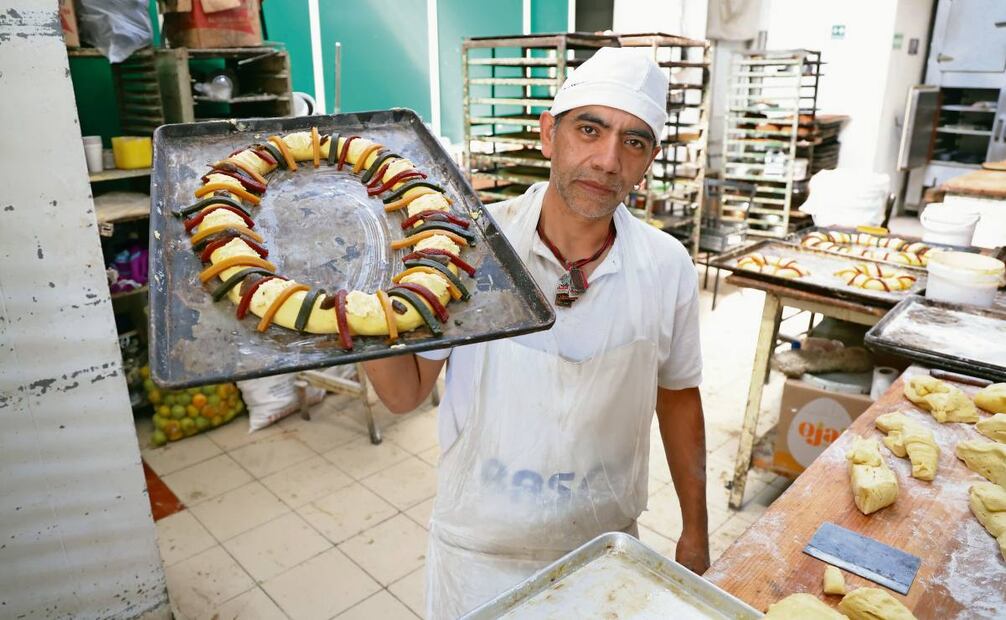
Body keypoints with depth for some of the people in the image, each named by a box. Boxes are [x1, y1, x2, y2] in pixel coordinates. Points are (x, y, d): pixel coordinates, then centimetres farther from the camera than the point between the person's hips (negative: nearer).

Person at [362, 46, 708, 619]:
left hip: (605, 549, 2)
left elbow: (678, 396, 2)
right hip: (478, 550, -1)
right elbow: (407, 394, -11)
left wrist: (695, 532, 7)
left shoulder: (667, 267, -12)